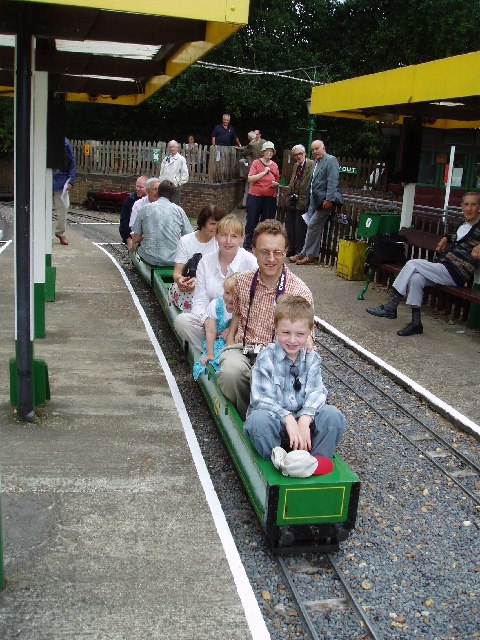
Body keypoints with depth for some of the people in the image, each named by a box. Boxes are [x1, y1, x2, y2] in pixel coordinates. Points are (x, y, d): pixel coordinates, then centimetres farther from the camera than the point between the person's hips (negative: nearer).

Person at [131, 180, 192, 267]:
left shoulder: (145, 208, 2)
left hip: (151, 259, 0)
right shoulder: (179, 210, 1)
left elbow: (135, 239, 3)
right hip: (173, 259, 0)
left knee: (138, 245, 32)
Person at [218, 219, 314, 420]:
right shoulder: (243, 281, 6)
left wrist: (306, 342, -21)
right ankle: (242, 418, -3)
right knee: (231, 370, -33)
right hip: (242, 349, 3)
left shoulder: (300, 291, -6)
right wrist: (230, 341, 8)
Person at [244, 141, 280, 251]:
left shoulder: (275, 165, 9)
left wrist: (276, 184, -3)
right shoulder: (256, 163, -2)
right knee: (252, 221, 3)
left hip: (270, 198, 3)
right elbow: (250, 179, -11)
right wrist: (264, 172, -15)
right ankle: (247, 245, 12)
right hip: (255, 196, -3)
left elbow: (277, 182, 20)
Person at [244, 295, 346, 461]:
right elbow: (262, 398, -17)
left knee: (333, 416, -22)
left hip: (303, 416, 3)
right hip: (273, 415, -3)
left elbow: (316, 392, -7)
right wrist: (288, 419, -30)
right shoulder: (266, 358, -11)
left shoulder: (312, 358, 1)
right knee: (259, 419, -37)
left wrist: (304, 419, -26)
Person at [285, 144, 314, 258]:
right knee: (289, 226, 12)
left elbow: (310, 184, -15)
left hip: (302, 203, -8)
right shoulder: (295, 166, 16)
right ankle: (291, 249, 24)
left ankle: (299, 251, 7)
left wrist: (299, 197, -16)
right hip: (292, 202, 8)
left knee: (300, 227, -3)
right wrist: (290, 196, 13)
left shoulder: (312, 165, -11)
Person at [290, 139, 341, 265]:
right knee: (312, 226, 10)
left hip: (324, 200, -8)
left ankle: (309, 255, 1)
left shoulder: (330, 160, -7)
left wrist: (329, 199, -23)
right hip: (313, 200, 8)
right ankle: (305, 253, 15)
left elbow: (332, 182, -16)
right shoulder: (316, 163, 18)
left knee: (313, 226, -7)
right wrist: (308, 198, 14)